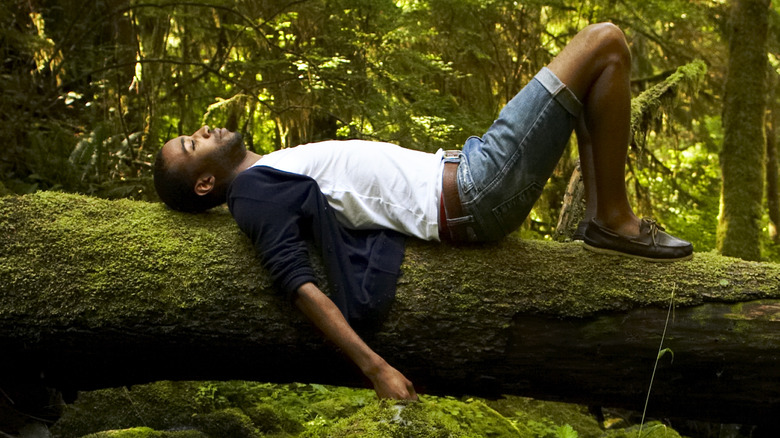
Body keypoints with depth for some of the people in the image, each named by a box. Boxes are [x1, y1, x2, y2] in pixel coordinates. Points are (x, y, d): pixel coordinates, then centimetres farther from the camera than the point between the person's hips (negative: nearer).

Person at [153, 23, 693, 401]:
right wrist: (375, 367, -31)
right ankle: (615, 222, -2)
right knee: (605, 42, -9)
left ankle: (603, 218, 17)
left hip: (454, 171, 10)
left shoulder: (268, 174, 17)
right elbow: (301, 286, -22)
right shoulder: (253, 193, -11)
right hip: (468, 196, -10)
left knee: (587, 84, 23)